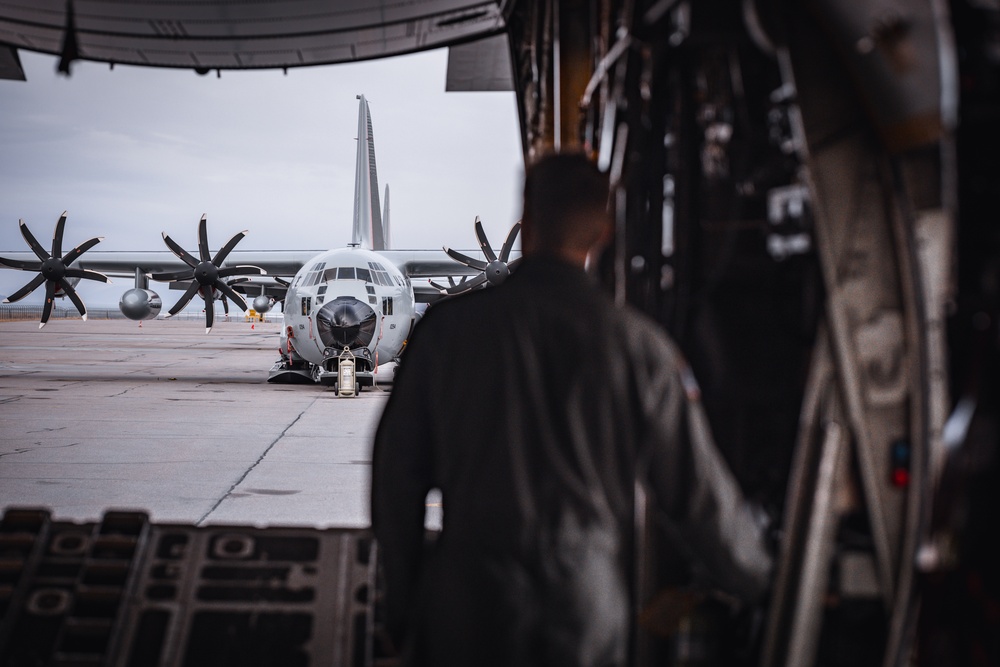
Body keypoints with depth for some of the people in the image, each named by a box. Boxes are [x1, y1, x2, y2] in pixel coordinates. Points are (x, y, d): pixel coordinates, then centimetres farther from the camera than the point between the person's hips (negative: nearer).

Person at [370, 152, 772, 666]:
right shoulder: (637, 345, -6)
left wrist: (401, 605, 12)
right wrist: (757, 578, 20)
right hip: (589, 621, 1)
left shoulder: (448, 325, -4)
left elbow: (397, 471, 0)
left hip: (466, 610, 0)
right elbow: (698, 488, 0)